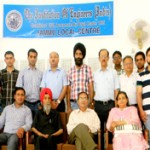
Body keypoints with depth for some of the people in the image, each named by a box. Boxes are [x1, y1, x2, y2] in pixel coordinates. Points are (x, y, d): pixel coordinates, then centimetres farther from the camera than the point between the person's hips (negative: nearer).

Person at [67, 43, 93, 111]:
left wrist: (91, 103, -6)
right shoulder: (70, 71, 7)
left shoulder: (88, 69, 2)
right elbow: (68, 90, 7)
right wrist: (68, 106, 0)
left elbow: (91, 88, 1)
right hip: (73, 103, 2)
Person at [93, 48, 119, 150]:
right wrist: (93, 103, 2)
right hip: (98, 104, 2)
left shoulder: (113, 72, 6)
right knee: (99, 128, 7)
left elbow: (116, 90, 3)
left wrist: (115, 104, -4)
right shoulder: (95, 74, 11)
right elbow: (94, 90, 11)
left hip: (110, 104, -2)